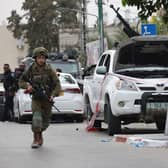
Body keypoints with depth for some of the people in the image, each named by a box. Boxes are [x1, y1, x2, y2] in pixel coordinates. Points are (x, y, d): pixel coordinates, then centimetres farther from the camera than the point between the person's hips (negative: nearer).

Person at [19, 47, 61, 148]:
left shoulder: (49, 70, -6)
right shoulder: (31, 70, -3)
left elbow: (57, 85, -8)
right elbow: (21, 81, 7)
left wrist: (53, 95, -24)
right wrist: (27, 86, -14)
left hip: (47, 99, 1)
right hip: (36, 99, -1)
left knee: (46, 122, 11)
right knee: (37, 118, -21)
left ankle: (39, 133, 40)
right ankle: (36, 139, -9)